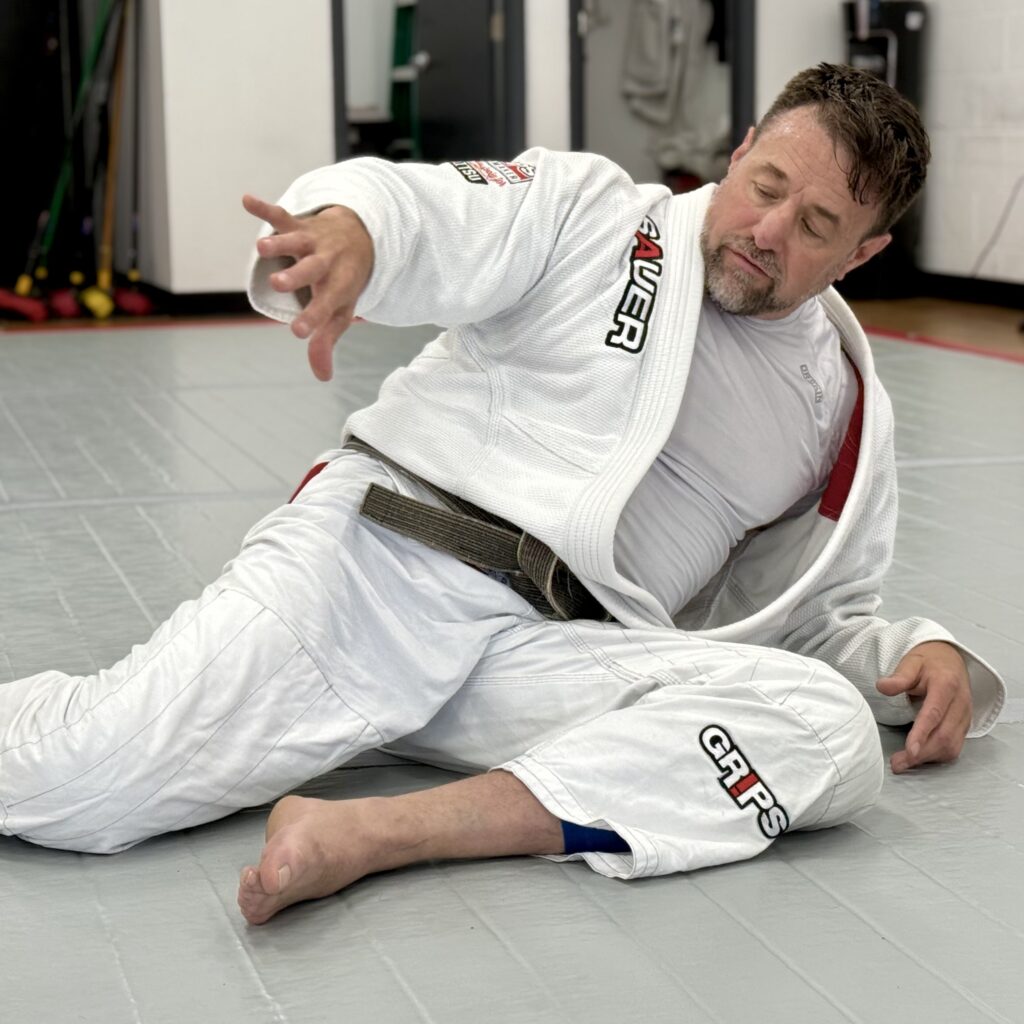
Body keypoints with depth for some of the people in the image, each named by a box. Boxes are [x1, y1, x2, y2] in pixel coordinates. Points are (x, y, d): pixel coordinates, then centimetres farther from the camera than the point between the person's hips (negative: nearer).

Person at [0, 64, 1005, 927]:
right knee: (82, 783, -26)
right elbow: (417, 213, -9)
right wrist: (348, 225, -34)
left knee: (828, 731, -28)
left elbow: (818, 618, 26)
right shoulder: (588, 210, 7)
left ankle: (375, 832, -37)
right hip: (375, 559, -3)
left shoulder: (845, 412, 18)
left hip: (561, 651, 4)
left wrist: (923, 654, 3)